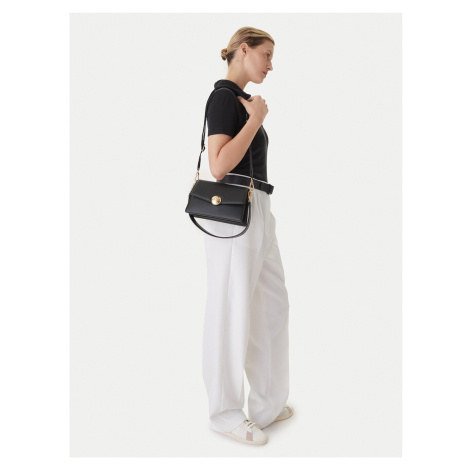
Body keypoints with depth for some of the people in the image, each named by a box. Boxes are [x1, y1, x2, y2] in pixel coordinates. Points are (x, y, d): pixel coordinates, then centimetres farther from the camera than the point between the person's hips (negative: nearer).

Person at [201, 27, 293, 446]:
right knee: (233, 313, 0)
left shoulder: (240, 100, 19)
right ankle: (226, 413, 17)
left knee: (273, 305, 14)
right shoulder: (224, 96, -9)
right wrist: (257, 117, -13)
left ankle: (268, 403, 28)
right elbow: (219, 166, -20)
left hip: (256, 211, 10)